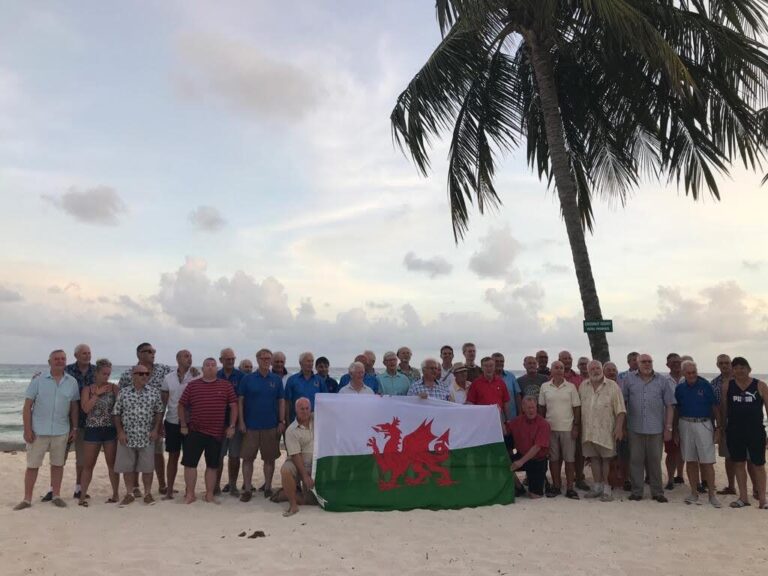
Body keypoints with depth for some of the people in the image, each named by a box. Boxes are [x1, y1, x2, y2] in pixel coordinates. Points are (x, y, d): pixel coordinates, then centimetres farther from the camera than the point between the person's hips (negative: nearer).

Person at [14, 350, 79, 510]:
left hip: (61, 431, 2)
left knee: (58, 464, 10)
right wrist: (27, 429, -10)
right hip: (38, 431, -2)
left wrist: (74, 428, 6)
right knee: (32, 465, 5)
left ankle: (56, 495, 21)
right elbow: (27, 406, -4)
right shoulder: (38, 380, -4)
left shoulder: (72, 382, 3)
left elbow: (74, 407, 9)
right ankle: (27, 499, 16)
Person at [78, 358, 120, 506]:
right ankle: (83, 495, 18)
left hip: (110, 429, 0)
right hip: (93, 430, 0)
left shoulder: (113, 387, -1)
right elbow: (85, 408, -13)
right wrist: (97, 394, -15)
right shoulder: (87, 389, 2)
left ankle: (115, 494, 19)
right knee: (88, 465, 6)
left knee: (112, 464, 8)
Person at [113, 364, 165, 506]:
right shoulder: (123, 392, 0)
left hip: (147, 437, 0)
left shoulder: (154, 392, 1)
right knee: (127, 466, 9)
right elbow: (116, 413, 3)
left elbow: (159, 412, 5)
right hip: (127, 436, 1)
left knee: (147, 466, 4)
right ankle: (130, 493, 24)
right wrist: (120, 431, -5)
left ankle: (147, 493, 19)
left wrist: (156, 429, -3)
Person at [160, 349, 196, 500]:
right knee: (173, 456, 9)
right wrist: (160, 422, 5)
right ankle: (169, 491, 18)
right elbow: (163, 401, 7)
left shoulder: (196, 377, -3)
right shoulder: (168, 378, 4)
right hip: (172, 422, 2)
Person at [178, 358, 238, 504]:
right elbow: (182, 405, 7)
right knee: (190, 463, 1)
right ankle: (190, 494, 14)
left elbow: (233, 406, 2)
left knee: (212, 465, 9)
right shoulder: (192, 385, 3)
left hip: (216, 432, 0)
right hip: (195, 431, 0)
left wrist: (232, 426, -3)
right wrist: (183, 425, 3)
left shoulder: (226, 385, 2)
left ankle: (209, 494, 20)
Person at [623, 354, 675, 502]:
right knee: (636, 460, 6)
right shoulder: (629, 379, 4)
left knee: (655, 460, 8)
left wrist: (668, 428, -1)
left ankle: (657, 492, 20)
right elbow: (622, 402, 4)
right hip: (635, 428, 0)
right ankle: (636, 491, 16)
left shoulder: (663, 380, 5)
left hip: (656, 429, 0)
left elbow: (669, 405, 4)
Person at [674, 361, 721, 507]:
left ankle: (712, 494, 7)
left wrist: (718, 427, -4)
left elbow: (715, 407, -1)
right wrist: (675, 429, 8)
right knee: (690, 461, 7)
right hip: (685, 425, 3)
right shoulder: (679, 388, 6)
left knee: (707, 462, -3)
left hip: (704, 425, -3)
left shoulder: (705, 385, -3)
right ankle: (694, 493, 17)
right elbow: (676, 410, 12)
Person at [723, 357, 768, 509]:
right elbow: (723, 408, 9)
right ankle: (743, 498, 21)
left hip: (755, 431, -2)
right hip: (734, 432, 2)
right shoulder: (727, 386, 2)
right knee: (739, 463, 10)